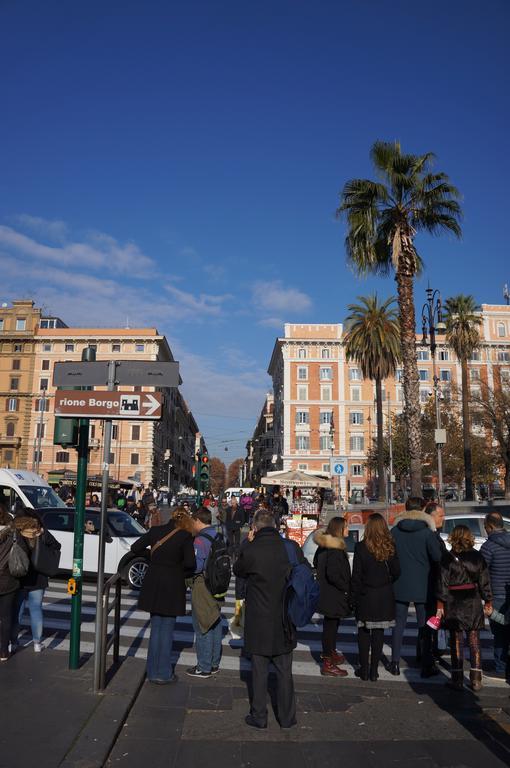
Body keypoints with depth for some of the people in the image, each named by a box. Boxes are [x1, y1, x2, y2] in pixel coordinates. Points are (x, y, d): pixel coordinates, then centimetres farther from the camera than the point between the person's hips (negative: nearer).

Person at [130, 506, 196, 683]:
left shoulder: (155, 530, 1)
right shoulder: (185, 536, -10)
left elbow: (135, 548, 5)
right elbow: (190, 563, -18)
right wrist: (182, 572, 2)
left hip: (153, 584, 4)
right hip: (172, 585, -4)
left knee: (156, 627, 16)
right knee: (167, 629, 9)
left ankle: (153, 672, 21)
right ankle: (164, 673, 14)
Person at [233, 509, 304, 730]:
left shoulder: (250, 551, -19)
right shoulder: (292, 548, -10)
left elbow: (238, 571, 2)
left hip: (259, 623, -3)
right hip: (285, 622, 3)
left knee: (259, 672, 12)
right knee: (285, 672, 16)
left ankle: (259, 717, 24)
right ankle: (287, 718, 27)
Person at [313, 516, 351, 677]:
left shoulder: (323, 546, 6)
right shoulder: (335, 549, -24)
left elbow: (316, 564, 19)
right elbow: (333, 575, -28)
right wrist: (346, 588, -16)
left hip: (326, 593, 10)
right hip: (334, 596, -10)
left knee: (330, 625, 23)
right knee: (331, 626, -1)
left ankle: (330, 653, 40)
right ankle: (328, 664, 8)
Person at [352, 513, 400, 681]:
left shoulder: (361, 547, -12)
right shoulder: (390, 547, -5)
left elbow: (356, 575, -9)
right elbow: (396, 572, 0)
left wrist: (354, 597, 0)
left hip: (365, 597, -2)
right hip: (384, 597, 2)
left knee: (364, 632, 11)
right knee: (378, 633, 9)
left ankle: (364, 669, 15)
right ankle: (374, 670, 14)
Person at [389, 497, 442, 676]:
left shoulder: (394, 531, -3)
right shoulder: (427, 532, -11)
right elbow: (437, 557, -12)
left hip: (400, 585, 2)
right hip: (422, 586, -2)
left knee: (399, 623, 11)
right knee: (424, 624, 12)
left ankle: (395, 662, 12)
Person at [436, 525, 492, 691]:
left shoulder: (447, 558, -8)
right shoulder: (478, 557, -1)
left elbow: (443, 584, -7)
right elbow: (484, 582, 3)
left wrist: (440, 605, -1)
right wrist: (488, 602, 13)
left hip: (454, 603, -2)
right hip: (473, 603, 2)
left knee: (456, 641, 6)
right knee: (474, 641, 11)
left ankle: (457, 680, 10)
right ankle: (476, 680, 13)